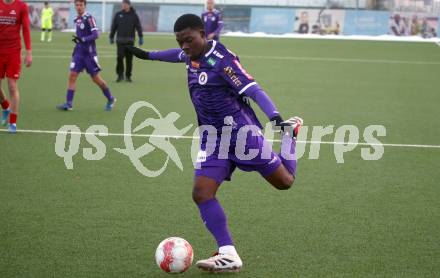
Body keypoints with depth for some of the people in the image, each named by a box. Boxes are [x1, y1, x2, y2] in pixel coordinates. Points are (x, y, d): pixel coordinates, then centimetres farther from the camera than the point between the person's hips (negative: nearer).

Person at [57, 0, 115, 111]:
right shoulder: (76, 19, 9)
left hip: (89, 53, -6)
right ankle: (69, 103, -5)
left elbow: (95, 35, -20)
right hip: (79, 52, 6)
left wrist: (83, 39, -30)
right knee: (72, 75, -5)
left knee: (96, 78, 2)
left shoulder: (89, 18, -13)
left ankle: (110, 99, 21)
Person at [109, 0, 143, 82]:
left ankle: (128, 76, 12)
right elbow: (113, 26, 10)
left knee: (129, 59, 2)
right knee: (120, 57, -10)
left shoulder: (134, 15, 4)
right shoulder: (118, 14, 6)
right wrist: (111, 37, 9)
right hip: (120, 40, 0)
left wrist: (141, 37, -6)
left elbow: (138, 27, 1)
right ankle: (120, 75, 0)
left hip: (130, 40, 0)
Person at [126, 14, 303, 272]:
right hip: (213, 138, 7)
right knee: (201, 193, -12)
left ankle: (290, 132, 33)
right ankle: (229, 255, -15)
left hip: (241, 131, -7)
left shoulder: (222, 60, -20)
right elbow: (179, 55, 30)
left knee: (284, 182, 6)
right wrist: (149, 55, 42)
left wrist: (275, 116, -40)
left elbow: (254, 90, -25)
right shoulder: (192, 55, 4)